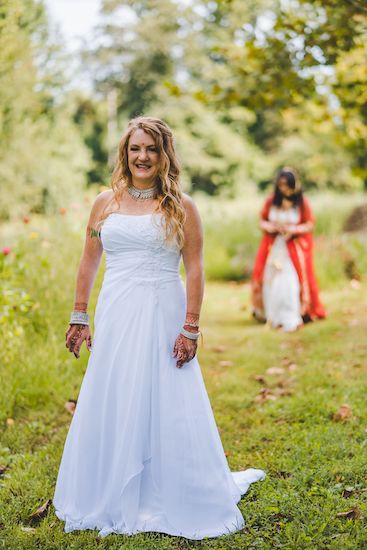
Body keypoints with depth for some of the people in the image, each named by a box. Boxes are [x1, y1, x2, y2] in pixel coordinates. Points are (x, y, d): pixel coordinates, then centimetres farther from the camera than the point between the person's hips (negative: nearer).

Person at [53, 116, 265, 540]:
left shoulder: (180, 207, -1)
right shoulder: (106, 202, 8)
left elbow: (195, 271, -5)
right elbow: (88, 262, 13)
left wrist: (191, 329, -11)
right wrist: (79, 317, 10)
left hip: (161, 315, -3)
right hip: (114, 315, 4)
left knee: (165, 407, 1)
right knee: (109, 407, 9)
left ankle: (174, 503, 18)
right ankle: (112, 501, 27)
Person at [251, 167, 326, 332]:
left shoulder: (302, 202, -6)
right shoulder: (271, 201, 0)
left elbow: (310, 225, -3)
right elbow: (262, 221, 8)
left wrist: (293, 229, -19)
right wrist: (269, 227, -14)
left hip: (295, 248, -3)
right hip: (274, 247, 3)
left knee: (291, 282, -10)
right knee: (271, 280, 2)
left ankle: (291, 320, -2)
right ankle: (273, 317, 16)